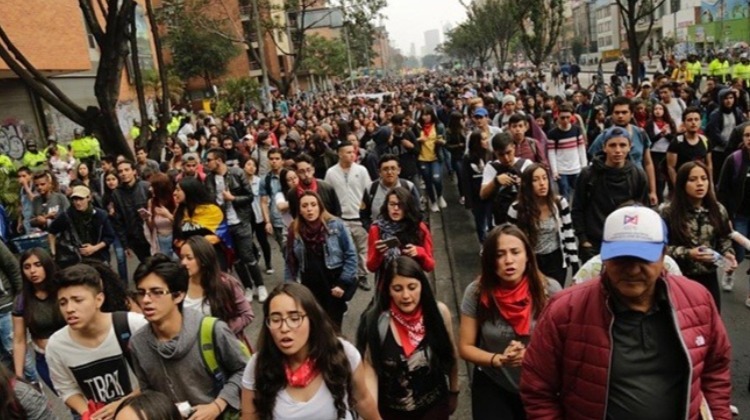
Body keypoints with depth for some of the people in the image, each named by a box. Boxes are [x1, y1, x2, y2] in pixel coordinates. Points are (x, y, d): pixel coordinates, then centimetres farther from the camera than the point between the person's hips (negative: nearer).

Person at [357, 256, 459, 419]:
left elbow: (451, 355, -1)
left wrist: (454, 392, 11)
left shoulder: (439, 312, -15)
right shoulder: (376, 322, -21)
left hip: (435, 406, 1)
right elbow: (369, 367, -16)